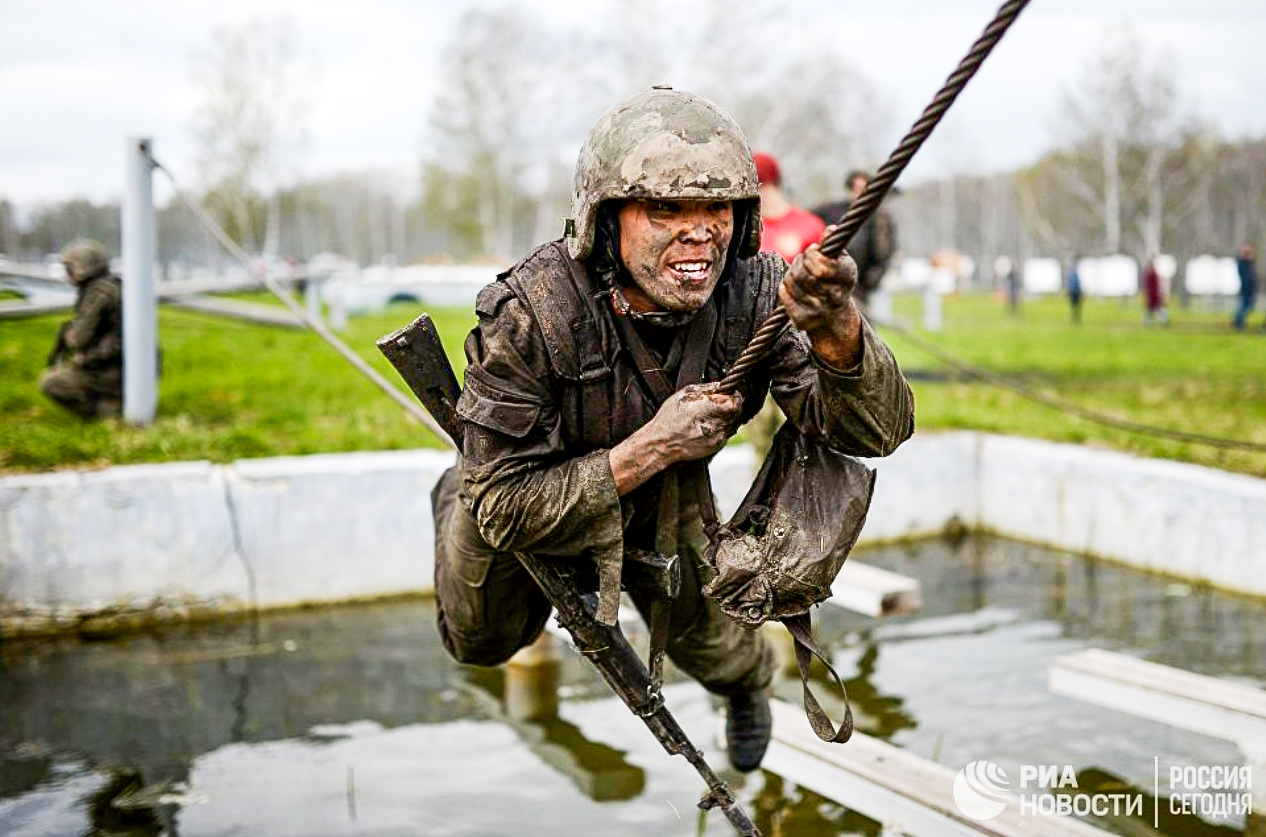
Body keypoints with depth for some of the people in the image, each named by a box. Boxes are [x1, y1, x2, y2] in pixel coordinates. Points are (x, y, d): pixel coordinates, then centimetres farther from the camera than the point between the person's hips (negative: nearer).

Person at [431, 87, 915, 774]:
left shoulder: (754, 294, -32)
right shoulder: (527, 318, -40)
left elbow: (875, 430, -37)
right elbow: (504, 510, -35)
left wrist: (836, 328, -58)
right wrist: (649, 448, -44)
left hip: (668, 507, 2)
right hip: (521, 510, -2)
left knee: (705, 646, 22)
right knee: (483, 643, 23)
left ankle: (749, 676, 61)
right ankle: (452, 500, 51)